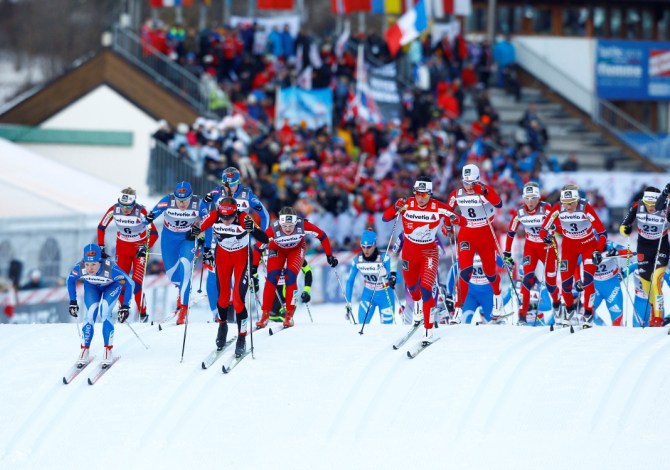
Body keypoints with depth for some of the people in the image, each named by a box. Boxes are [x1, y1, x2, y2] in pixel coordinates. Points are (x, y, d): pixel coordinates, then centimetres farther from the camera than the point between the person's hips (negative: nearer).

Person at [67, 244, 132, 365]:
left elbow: (128, 283, -26)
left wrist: (125, 306, -23)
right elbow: (70, 280, -9)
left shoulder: (111, 269, -42)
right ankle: (84, 350, 3)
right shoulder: (79, 268, -33)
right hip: (92, 286, 2)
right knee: (90, 314, -13)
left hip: (112, 286, -2)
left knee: (105, 312, -21)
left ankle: (108, 350, -9)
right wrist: (72, 302, -7)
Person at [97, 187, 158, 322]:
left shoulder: (141, 212, -25)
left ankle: (143, 314, -1)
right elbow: (101, 227, -3)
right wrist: (101, 247, -6)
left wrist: (145, 248, -34)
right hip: (122, 248, 3)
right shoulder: (114, 210, -17)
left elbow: (154, 234, -23)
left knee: (136, 283, -15)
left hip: (140, 248, -3)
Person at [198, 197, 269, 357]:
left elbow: (265, 239, -35)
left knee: (238, 298, -11)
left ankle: (242, 338, 1)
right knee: (223, 295, 10)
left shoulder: (244, 219, -31)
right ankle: (222, 325, 38)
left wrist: (252, 229, -53)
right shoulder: (214, 217, -23)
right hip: (222, 255, 3)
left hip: (241, 256, -3)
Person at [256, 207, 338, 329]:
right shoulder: (273, 229, -37)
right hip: (277, 250, 0)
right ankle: (265, 315, -5)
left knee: (290, 277, -18)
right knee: (272, 278, -15)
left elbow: (322, 236, -21)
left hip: (296, 249, 0)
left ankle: (289, 314, -5)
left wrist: (329, 256, -18)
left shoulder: (302, 225, -35)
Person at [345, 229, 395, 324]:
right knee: (362, 325, -14)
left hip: (385, 296, -2)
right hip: (368, 295, 2)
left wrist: (386, 275, -47)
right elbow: (350, 281, 1)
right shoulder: (357, 260, -12)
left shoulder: (384, 258, -22)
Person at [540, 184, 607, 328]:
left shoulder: (585, 208, -28)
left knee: (588, 279, -17)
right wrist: (547, 236, -36)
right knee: (565, 281, 1)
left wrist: (598, 251, -33)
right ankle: (569, 309, 29)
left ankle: (588, 314, -4)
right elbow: (544, 229, -14)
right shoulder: (558, 209, -21)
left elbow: (602, 232, -25)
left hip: (588, 244, -3)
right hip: (569, 245, 3)